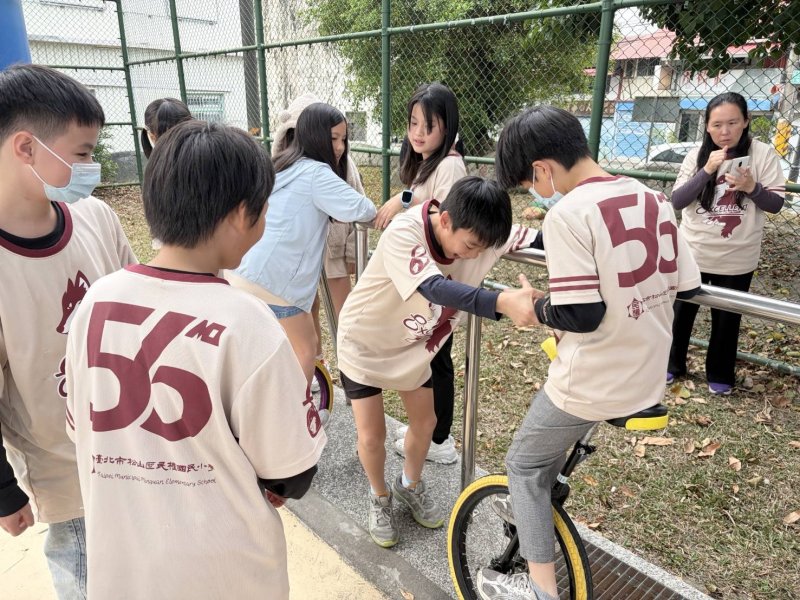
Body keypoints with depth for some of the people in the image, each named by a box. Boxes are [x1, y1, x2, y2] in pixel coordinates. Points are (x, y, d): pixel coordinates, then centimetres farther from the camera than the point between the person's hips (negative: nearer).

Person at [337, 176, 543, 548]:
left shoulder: (477, 233, -21)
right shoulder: (403, 234, -37)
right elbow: (436, 289, -53)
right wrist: (502, 302, -68)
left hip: (413, 344, 5)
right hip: (366, 341, -5)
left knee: (425, 422, 12)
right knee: (372, 435, 1)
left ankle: (410, 486, 41)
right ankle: (379, 499, 32)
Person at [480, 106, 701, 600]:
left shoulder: (568, 213, -20)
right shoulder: (654, 200, 3)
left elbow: (581, 315, -24)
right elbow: (688, 286, 7)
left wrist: (540, 308, -4)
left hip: (591, 383, -8)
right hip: (647, 378, 8)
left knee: (524, 465, 15)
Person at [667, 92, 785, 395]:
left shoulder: (763, 154, -7)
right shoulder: (697, 155, -3)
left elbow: (776, 203, -6)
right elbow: (676, 201, -11)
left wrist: (752, 187, -25)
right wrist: (706, 170, -22)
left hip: (736, 259, -1)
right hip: (693, 253, 1)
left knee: (727, 318, 13)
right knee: (681, 312, 13)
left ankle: (720, 375, 32)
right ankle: (672, 365, 33)